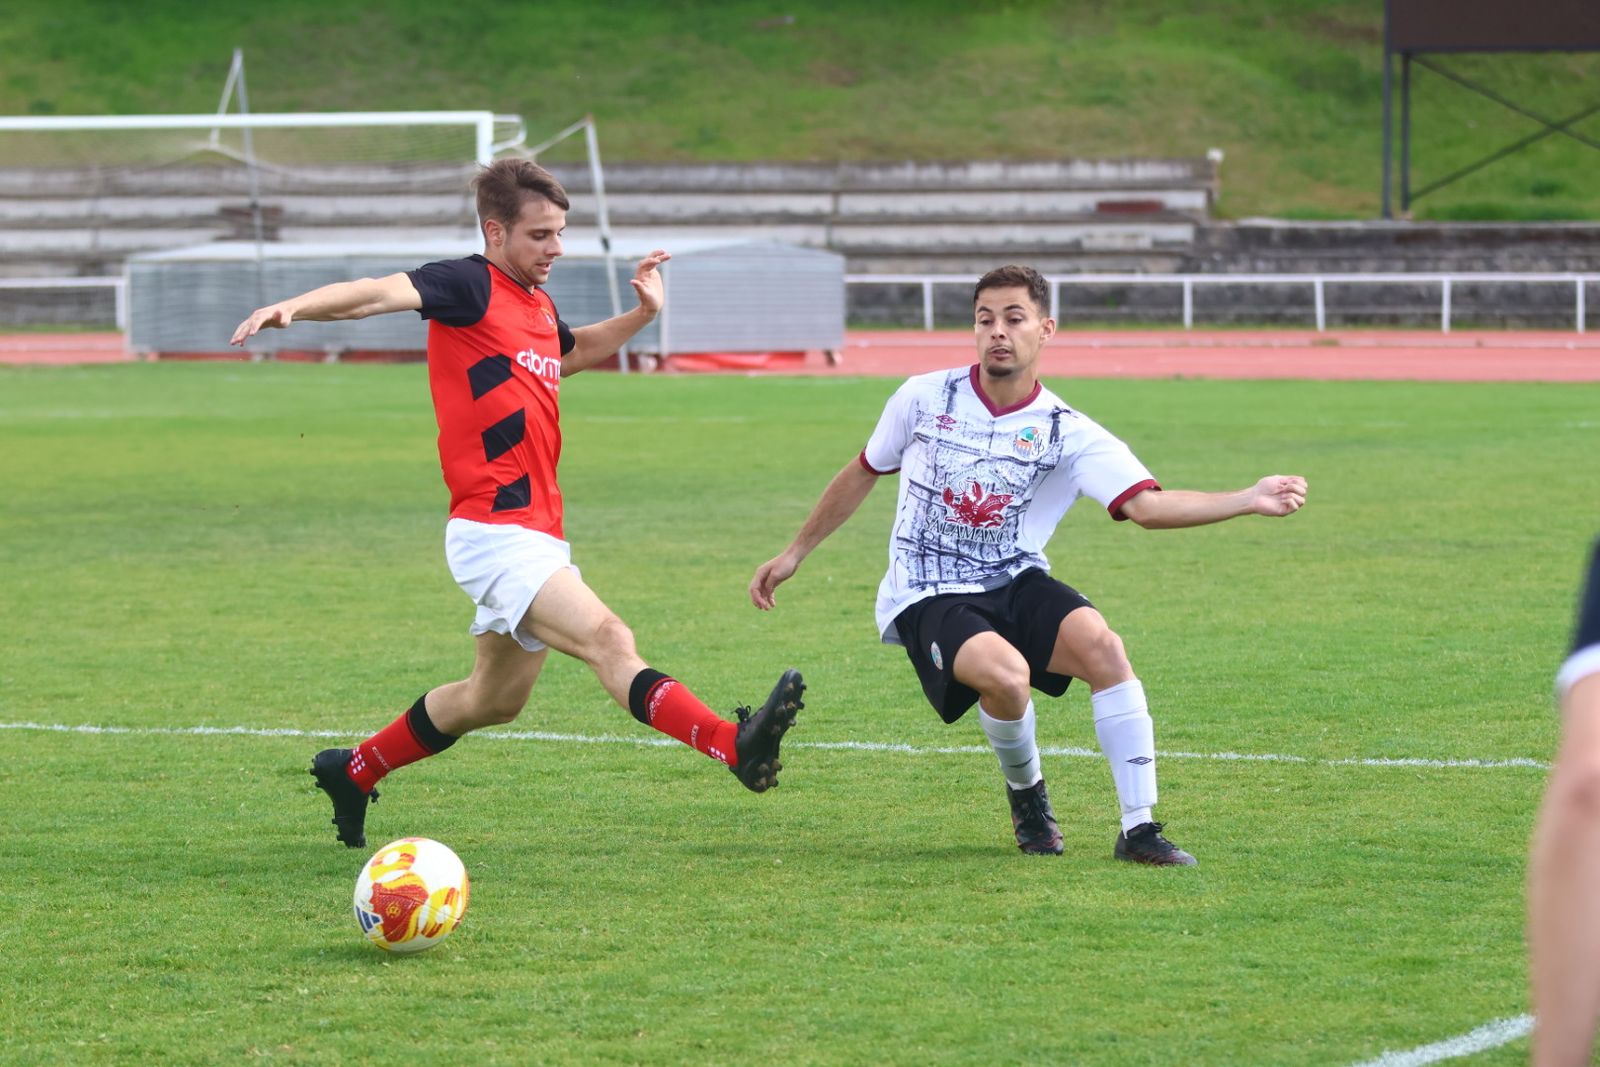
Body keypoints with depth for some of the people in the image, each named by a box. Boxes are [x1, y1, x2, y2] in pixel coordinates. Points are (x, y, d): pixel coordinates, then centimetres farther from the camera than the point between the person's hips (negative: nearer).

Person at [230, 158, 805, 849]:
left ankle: (353, 772, 37)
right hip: (493, 530, -10)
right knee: (607, 640, -25)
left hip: (538, 532, 10)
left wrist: (642, 314, 29)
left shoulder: (538, 306, 17)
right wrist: (295, 307, -42)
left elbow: (571, 353, 42)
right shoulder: (469, 286, -8)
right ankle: (735, 745, -41)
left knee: (496, 699, 21)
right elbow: (377, 294, -25)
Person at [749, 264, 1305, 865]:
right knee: (1007, 675, -34)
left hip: (1017, 585, 1)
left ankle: (1139, 828, -21)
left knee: (1101, 645, -30)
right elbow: (862, 475, 17)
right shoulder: (923, 399, 0)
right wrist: (794, 554, 22)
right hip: (928, 597, -1)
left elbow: (1146, 505, -16)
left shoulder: (1068, 433, -4)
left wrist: (1248, 501, -29)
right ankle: (1025, 789, 1)